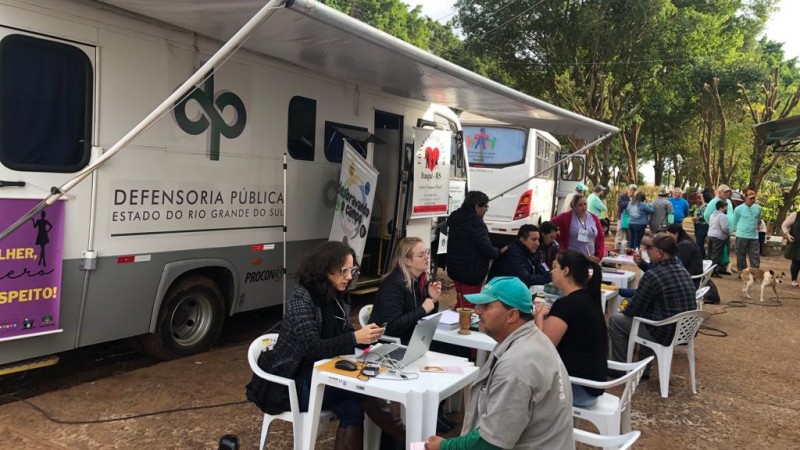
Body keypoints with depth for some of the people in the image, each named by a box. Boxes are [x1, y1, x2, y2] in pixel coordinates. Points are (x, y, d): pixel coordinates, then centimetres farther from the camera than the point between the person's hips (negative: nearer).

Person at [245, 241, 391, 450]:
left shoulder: (339, 297, 5)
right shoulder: (301, 297, -17)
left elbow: (342, 335, 8)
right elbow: (312, 348, -24)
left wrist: (364, 335, -13)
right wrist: (355, 338, -34)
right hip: (295, 381, -6)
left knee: (353, 407, -24)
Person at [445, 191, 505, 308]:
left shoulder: (456, 217, 9)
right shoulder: (475, 222, -21)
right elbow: (487, 249, -23)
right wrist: (500, 251, -3)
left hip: (456, 269, 9)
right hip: (471, 272, -9)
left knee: (461, 304, 21)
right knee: (468, 307, -1)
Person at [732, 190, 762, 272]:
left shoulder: (758, 208, 1)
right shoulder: (739, 209, -8)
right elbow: (734, 222, 4)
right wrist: (731, 233, 10)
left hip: (754, 236, 3)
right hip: (741, 236, -3)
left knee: (755, 257, 2)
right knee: (741, 256, 5)